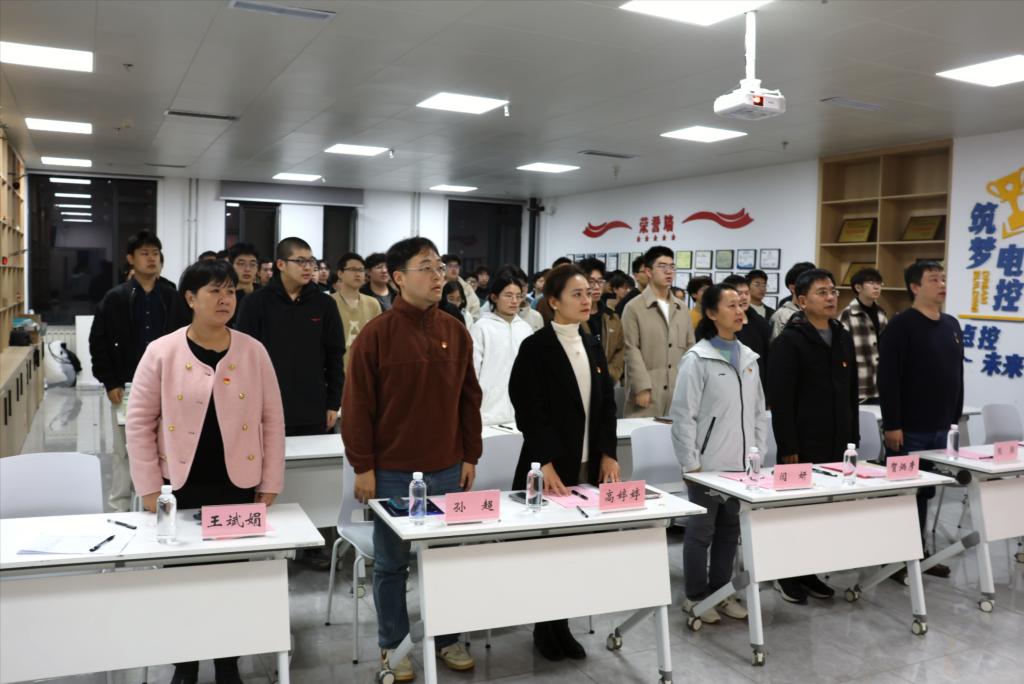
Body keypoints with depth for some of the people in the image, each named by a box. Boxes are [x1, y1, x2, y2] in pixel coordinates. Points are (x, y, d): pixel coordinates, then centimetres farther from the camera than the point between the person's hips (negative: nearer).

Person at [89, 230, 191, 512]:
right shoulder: (115, 297, -2)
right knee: (123, 449, 5)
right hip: (126, 387, -1)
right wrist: (110, 383, -6)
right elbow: (98, 342, -1)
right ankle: (119, 508, 18)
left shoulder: (174, 298, 3)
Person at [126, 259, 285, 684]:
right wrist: (149, 487, -5)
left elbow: (272, 420, 1)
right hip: (181, 487, -1)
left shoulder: (253, 351, -2)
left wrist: (271, 482, -1)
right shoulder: (161, 352, -5)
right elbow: (139, 422, -2)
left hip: (238, 485, 1)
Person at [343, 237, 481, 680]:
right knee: (391, 563, 10)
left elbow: (468, 398, 9)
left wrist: (469, 456, 8)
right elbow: (358, 406, -8)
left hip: (447, 469, 4)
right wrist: (363, 466, -9)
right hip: (392, 471, -3)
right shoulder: (376, 334, -8)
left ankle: (447, 639, 30)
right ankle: (393, 645, 26)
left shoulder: (455, 332, 4)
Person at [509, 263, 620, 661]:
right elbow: (529, 412, -14)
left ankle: (561, 624, 22)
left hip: (588, 465, 6)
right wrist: (546, 464, -19)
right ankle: (545, 628, 20)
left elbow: (606, 405, 12)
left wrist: (608, 454, 2)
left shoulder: (593, 347, 11)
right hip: (551, 467, -5)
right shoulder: (535, 348, -9)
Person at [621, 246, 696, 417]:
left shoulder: (682, 309, 15)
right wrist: (642, 387, -14)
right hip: (648, 391, -5)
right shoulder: (634, 308, -2)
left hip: (679, 390, 5)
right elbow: (632, 351, -7)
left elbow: (690, 348, 16)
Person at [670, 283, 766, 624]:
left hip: (741, 462, 6)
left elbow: (759, 411, 12)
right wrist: (690, 464, -13)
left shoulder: (748, 357, 8)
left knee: (730, 530, 15)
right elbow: (683, 415, -12)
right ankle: (695, 596, 21)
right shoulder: (697, 358, -11)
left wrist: (758, 452, 7)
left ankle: (721, 592, 29)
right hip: (708, 463, -6)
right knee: (701, 531, 7)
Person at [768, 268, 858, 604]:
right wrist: (788, 447, -16)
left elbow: (851, 393, 17)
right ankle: (788, 574, 17)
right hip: (803, 445, -6)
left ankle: (809, 572, 24)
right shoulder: (789, 341, -9)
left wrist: (852, 436, 12)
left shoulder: (843, 338, 12)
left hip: (836, 443, 6)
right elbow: (780, 400, -13)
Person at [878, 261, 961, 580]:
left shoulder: (952, 325, 12)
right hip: (908, 429, -7)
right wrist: (892, 425, -18)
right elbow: (888, 379, -16)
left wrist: (955, 416, 16)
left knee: (925, 493, 13)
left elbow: (956, 375, 18)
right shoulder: (901, 325, -12)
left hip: (939, 428, 7)